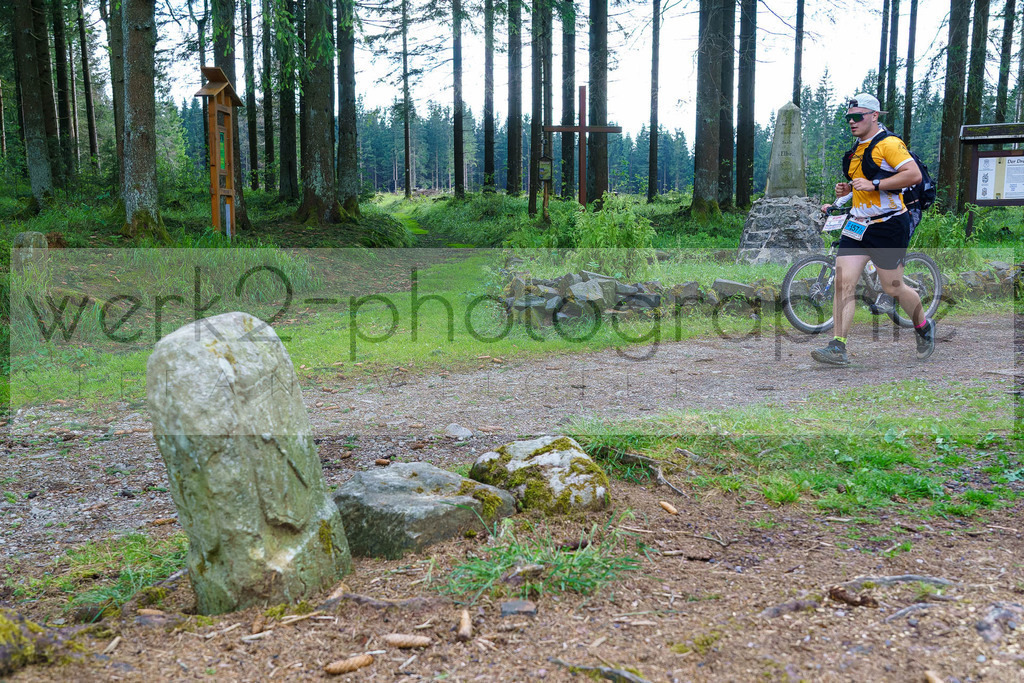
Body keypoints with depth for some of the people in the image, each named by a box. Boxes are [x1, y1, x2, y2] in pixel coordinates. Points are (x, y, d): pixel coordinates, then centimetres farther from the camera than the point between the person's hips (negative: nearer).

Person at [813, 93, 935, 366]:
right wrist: (846, 190, 11)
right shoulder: (857, 149, 16)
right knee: (842, 282, -7)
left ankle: (924, 327, 32)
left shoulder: (889, 144, -10)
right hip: (858, 225, 7)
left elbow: (914, 174, -20)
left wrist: (874, 185, -23)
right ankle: (838, 348, -9)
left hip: (888, 225, -7)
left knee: (892, 287, 3)